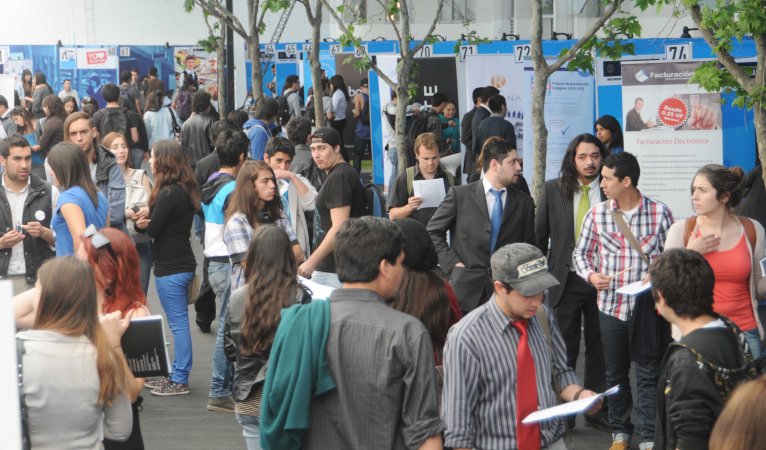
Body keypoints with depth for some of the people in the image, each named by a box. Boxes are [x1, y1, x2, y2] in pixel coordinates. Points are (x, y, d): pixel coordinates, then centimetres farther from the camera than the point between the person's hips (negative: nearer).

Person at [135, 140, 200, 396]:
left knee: (177, 322, -4)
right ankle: (178, 374, 22)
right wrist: (146, 223, -9)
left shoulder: (168, 193, -19)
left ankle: (180, 380, 2)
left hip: (170, 268, -10)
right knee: (179, 321, 15)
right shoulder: (184, 190, 10)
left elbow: (153, 229, -15)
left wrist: (142, 224, 6)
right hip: (182, 262, 10)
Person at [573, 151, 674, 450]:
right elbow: (581, 252, 11)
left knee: (648, 375, 0)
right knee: (615, 373, 13)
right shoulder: (596, 214, 2)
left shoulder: (659, 213, -4)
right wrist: (591, 275, -7)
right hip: (611, 305, 3)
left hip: (648, 307, -3)